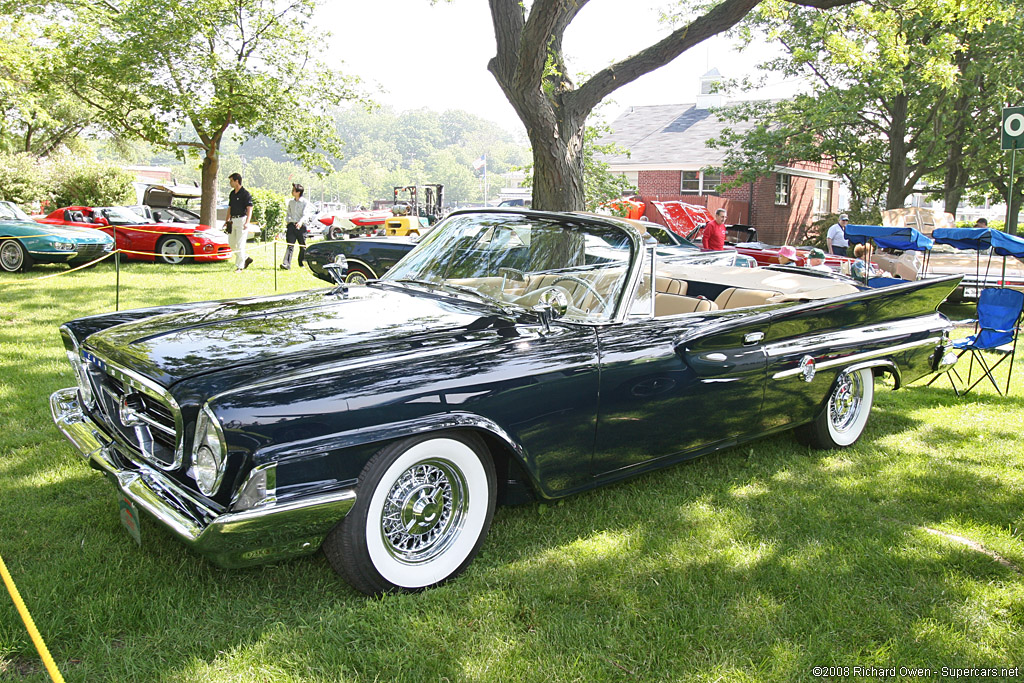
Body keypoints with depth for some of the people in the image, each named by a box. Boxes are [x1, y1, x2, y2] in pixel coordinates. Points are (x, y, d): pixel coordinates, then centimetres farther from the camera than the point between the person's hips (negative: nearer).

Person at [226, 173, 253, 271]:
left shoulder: (245, 193, -10)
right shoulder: (232, 194, 14)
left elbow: (249, 209, -15)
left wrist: (247, 223, -25)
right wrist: (227, 220, 18)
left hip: (242, 220, -8)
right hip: (233, 221, 8)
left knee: (240, 244, -6)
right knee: (231, 243, 9)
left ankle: (239, 266, 0)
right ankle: (246, 259, 23)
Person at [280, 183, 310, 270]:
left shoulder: (305, 202, -2)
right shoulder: (290, 201, 15)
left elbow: (304, 214, -14)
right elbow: (288, 213, 21)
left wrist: (300, 222, -31)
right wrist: (286, 222, 8)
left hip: (300, 226, -3)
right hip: (291, 225, 3)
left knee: (302, 246, 5)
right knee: (290, 245, -8)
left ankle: (302, 263, 19)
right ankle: (286, 264, -17)